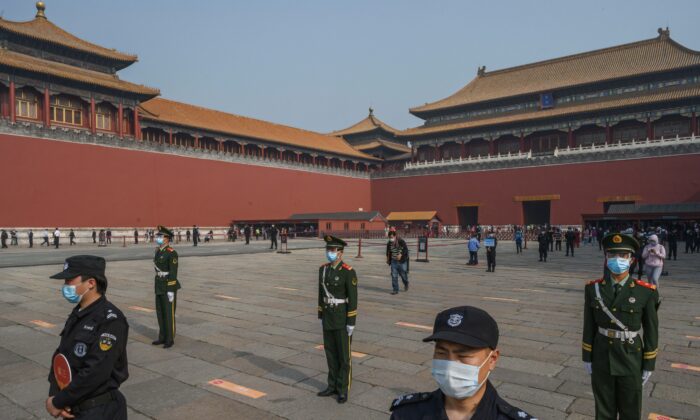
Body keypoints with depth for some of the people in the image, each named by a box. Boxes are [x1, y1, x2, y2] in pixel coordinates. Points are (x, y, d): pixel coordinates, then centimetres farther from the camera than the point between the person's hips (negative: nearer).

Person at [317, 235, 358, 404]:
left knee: (344, 355, 4)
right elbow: (322, 293, 10)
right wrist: (321, 317, 12)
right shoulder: (323, 269, 3)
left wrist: (351, 323, -16)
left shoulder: (349, 272, -18)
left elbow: (353, 298, -16)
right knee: (331, 353, 14)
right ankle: (333, 386, 28)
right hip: (328, 318, 6)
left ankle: (343, 390, 18)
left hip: (343, 319, -6)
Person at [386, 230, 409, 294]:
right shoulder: (389, 243, 0)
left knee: (403, 274, 9)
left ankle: (406, 284, 39)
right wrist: (388, 259, 14)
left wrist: (401, 255, -27)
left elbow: (405, 249, -14)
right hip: (394, 261, 3)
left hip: (402, 261, -3)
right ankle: (395, 290, 2)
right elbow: (388, 252, 15)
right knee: (394, 276, -4)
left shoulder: (401, 241, -14)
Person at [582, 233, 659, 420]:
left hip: (631, 359, -1)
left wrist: (649, 365, -1)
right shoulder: (593, 289, -8)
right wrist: (587, 357, 3)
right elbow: (589, 326, 0)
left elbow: (651, 331, -5)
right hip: (602, 357, 1)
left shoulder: (646, 292, -13)